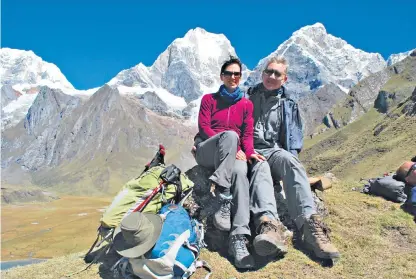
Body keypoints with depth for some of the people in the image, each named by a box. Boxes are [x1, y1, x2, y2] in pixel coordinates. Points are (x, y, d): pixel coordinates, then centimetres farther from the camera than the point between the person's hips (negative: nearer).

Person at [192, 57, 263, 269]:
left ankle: (239, 239, -46)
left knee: (240, 173, -36)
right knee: (230, 135, -36)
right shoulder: (209, 99, 12)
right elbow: (203, 127, -2)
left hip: (233, 155, 2)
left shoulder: (246, 104, 17)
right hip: (206, 151, -1)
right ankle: (223, 199, -42)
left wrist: (248, 152, -14)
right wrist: (229, 145, -16)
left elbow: (247, 134, 8)